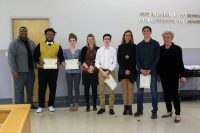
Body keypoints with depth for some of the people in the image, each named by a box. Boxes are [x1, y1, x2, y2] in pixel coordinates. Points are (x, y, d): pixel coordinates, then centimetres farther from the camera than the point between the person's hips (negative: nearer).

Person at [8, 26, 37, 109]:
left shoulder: (31, 43, 10)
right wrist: (14, 70, -18)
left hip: (30, 70, 5)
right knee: (19, 89, 2)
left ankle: (30, 104, 27)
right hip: (20, 71, -5)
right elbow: (11, 57, -12)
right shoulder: (14, 43, -7)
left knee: (30, 89, 14)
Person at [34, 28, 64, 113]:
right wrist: (39, 61, -16)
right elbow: (35, 56, 4)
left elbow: (61, 57, 8)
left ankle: (51, 105, 19)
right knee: (42, 88, 3)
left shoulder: (58, 45, 8)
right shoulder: (40, 45, 5)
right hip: (42, 69, -1)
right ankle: (41, 106, 14)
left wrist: (59, 62, -13)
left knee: (52, 88, 6)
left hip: (53, 70, 1)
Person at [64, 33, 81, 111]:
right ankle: (71, 104, 15)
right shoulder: (66, 51, 5)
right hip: (69, 72, 1)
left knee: (76, 88, 2)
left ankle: (76, 104, 13)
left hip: (77, 71, -1)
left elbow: (81, 61, 6)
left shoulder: (79, 51, 4)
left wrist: (79, 63, -14)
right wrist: (64, 64, -13)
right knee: (70, 88, 5)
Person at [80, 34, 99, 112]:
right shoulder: (84, 49, 3)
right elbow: (82, 61, 1)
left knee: (94, 88, 4)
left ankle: (94, 105, 14)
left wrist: (93, 67, -12)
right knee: (86, 88, 3)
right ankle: (87, 106, 11)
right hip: (86, 71, 1)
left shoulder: (97, 49, 1)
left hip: (95, 71, 0)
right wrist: (88, 68, -12)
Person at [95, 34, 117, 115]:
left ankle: (111, 108, 9)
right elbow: (97, 63, 2)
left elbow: (114, 63, -2)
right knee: (101, 90, 3)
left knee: (111, 91, 1)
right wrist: (103, 72, -9)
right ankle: (102, 107, 13)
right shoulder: (99, 50, 4)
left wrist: (108, 72, -11)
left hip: (111, 71, -1)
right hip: (101, 71, 1)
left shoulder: (113, 50, 0)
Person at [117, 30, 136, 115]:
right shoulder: (120, 47, 8)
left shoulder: (134, 47, 3)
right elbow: (119, 60, 4)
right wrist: (124, 70, -7)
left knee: (130, 89, -2)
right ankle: (125, 107, 6)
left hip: (131, 71, -1)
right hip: (122, 71, 2)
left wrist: (130, 70, -10)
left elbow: (135, 59, -1)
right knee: (124, 89, 2)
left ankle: (130, 107, 2)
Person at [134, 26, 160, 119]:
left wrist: (149, 70, -12)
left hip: (152, 71, -2)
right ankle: (139, 110, 18)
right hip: (141, 71, 3)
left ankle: (154, 111, 8)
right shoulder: (139, 45, 10)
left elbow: (157, 59, -3)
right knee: (139, 91, 5)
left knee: (153, 92, -1)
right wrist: (141, 69, -10)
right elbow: (137, 59, 7)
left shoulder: (155, 44, 2)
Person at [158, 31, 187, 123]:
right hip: (164, 75, 4)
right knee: (166, 94, 10)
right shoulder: (160, 49, 6)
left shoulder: (177, 49, -4)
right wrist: (158, 74, 8)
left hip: (173, 75, -4)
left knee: (174, 94, -4)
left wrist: (182, 75, -10)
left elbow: (180, 63, -6)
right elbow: (159, 62, 9)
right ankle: (169, 111, 23)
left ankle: (178, 114, 3)